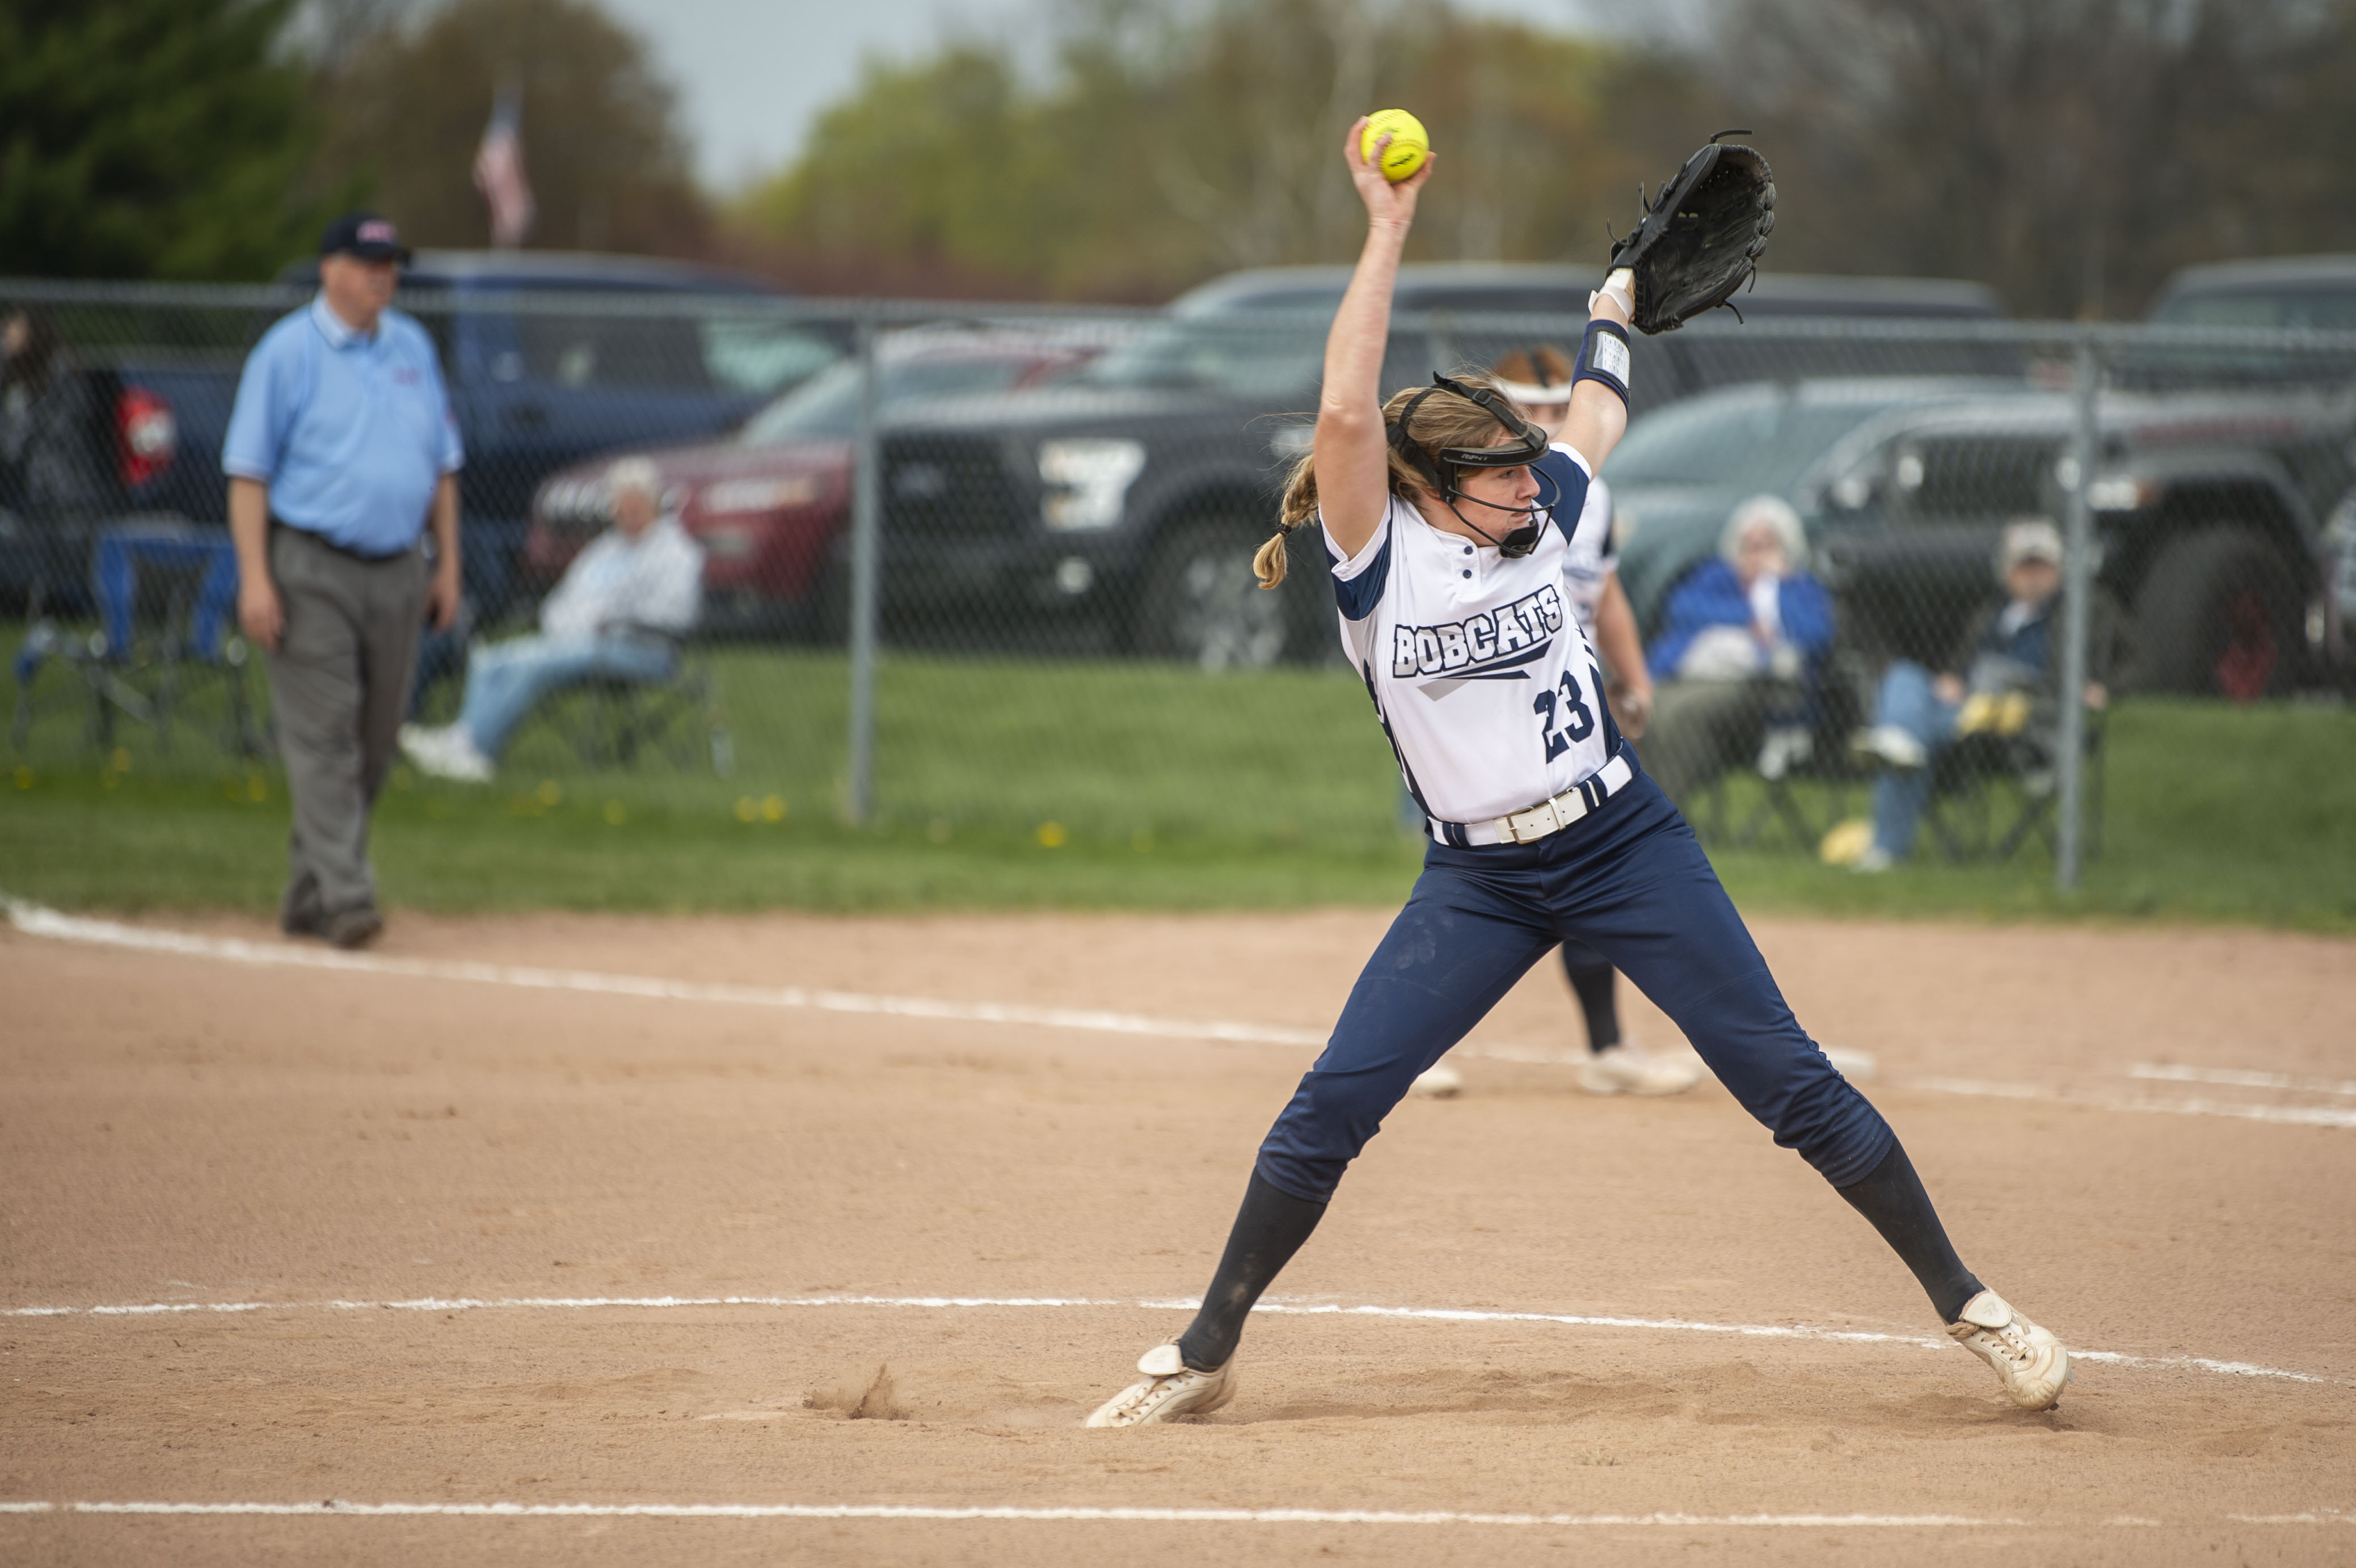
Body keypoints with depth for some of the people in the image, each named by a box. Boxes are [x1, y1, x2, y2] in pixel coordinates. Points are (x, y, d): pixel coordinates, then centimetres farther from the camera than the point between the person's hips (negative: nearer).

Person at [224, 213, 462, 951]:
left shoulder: (413, 348, 13)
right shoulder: (287, 352, -4)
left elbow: (442, 464, 19)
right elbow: (248, 471, -7)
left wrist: (448, 564, 14)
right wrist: (255, 578, -15)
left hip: (398, 571, 6)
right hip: (312, 570, -6)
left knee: (373, 744, 7)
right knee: (324, 736, -10)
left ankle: (309, 895, 16)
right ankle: (345, 895, -15)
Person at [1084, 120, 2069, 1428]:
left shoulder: (1536, 522, 2)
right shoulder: (1377, 554, -8)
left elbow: (1597, 406, 23)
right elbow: (1346, 410, -25)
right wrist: (1388, 230, -23)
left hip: (1625, 847, 2)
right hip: (1476, 882, -2)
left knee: (1791, 1082, -1)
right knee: (1327, 1111, -8)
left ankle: (1967, 1306, 7)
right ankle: (1203, 1357, 6)